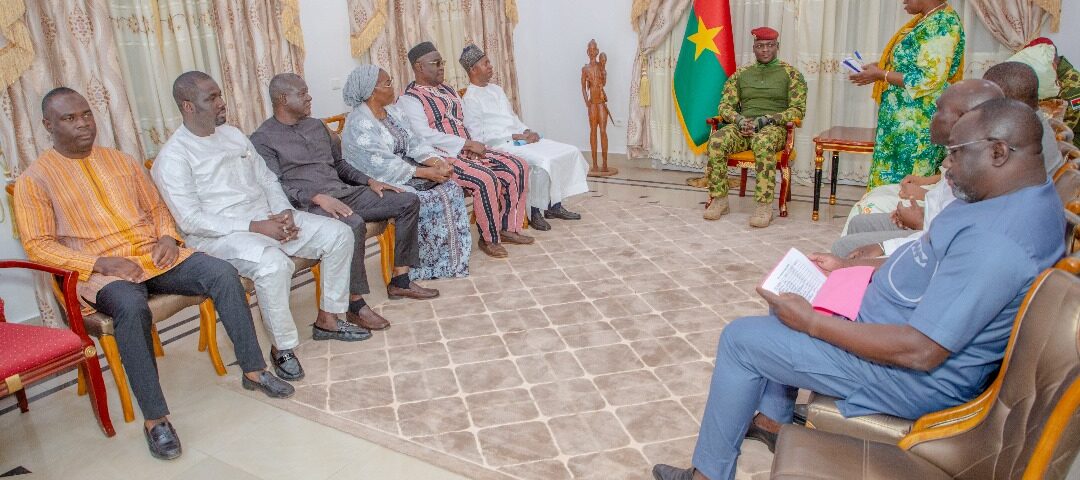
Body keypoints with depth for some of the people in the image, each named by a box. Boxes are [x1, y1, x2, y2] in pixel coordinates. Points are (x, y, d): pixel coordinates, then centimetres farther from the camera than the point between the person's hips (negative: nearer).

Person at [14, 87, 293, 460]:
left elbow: (156, 207, 22)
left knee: (223, 274, -21)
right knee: (131, 308, -38)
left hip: (155, 255, 5)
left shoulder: (121, 160, 17)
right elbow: (38, 246, -4)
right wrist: (102, 263, -18)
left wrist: (167, 237, -1)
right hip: (100, 271, -4)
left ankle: (253, 370, -10)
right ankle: (155, 418, -30)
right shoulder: (34, 179, 3)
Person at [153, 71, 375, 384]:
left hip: (269, 218, 8)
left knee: (339, 234, -5)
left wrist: (285, 212, -4)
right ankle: (283, 346, -16)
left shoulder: (233, 135, 14)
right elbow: (191, 220, -17)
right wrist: (255, 227, -22)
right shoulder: (173, 156, -9)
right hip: (218, 235, -7)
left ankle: (328, 319, 6)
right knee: (273, 263, -38)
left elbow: (267, 179, 17)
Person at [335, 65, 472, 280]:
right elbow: (383, 166, -22)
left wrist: (437, 162, -13)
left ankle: (454, 259, -7)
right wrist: (425, 173, -23)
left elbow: (414, 144, 6)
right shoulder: (359, 125, -16)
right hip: (380, 183, -8)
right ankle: (427, 266, -8)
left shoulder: (393, 112, 12)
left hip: (407, 172, 8)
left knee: (451, 188, -13)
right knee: (433, 201, -25)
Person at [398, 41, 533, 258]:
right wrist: (467, 144, -22)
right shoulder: (409, 99, -8)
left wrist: (473, 145, -2)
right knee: (486, 179, -31)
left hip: (466, 149, 9)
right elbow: (424, 135, -21)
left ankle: (508, 228, 4)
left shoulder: (447, 90, 19)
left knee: (518, 167, -3)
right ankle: (489, 239, -13)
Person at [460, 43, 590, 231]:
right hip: (501, 146, -9)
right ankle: (533, 212, -15)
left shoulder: (496, 89, 17)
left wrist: (527, 131, 1)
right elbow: (479, 137, -15)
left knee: (570, 151, -3)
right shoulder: (470, 99, -9)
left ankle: (554, 205, 2)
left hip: (520, 139, 9)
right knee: (542, 163, -32)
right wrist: (517, 137, -17)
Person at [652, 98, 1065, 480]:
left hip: (916, 376, -10)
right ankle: (773, 419, 32)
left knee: (740, 339, -6)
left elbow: (921, 352, -32)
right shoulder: (1022, 196, 1)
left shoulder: (996, 242, -32)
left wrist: (811, 322, -24)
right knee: (789, 298, 22)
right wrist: (846, 267, 11)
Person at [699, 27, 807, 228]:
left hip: (774, 128, -3)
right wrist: (740, 120, -10)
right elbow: (725, 106, 13)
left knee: (763, 142, -41)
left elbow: (798, 109, 0)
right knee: (716, 141, -31)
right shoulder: (741, 74, 19)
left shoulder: (791, 74, 9)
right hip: (742, 126, 3)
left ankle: (764, 206, -39)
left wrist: (765, 120, -14)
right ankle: (719, 199, -23)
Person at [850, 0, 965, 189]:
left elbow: (929, 79, -23)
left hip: (917, 122, -10)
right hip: (908, 117, 10)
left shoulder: (941, 24, -17)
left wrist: (881, 75, -17)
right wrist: (883, 69, 6)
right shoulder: (928, 19, 13)